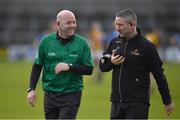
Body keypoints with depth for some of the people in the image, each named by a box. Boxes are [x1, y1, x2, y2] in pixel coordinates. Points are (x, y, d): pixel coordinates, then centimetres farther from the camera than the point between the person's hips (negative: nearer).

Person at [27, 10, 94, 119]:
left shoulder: (82, 43, -3)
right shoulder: (46, 41, 1)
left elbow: (89, 69, -2)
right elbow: (37, 67, 8)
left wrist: (69, 67, -16)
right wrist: (31, 89, 2)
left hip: (72, 95, -3)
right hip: (50, 94, 3)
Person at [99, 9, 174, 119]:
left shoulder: (146, 46, -8)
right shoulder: (115, 43, 8)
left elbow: (159, 75, -3)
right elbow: (102, 66, 16)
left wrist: (167, 101, 1)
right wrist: (111, 62, -8)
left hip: (137, 104, -6)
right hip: (117, 102, 6)